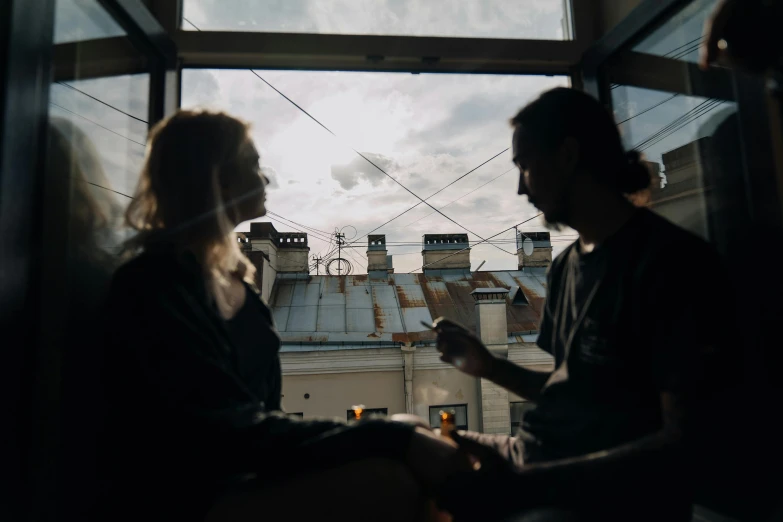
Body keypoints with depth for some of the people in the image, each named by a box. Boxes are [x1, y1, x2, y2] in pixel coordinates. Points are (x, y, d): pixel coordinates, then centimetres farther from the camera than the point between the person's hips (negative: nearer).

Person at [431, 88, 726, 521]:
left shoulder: (673, 259, -12)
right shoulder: (565, 266, 11)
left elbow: (682, 438, -17)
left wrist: (519, 482, -23)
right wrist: (489, 367, 4)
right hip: (533, 453, 8)